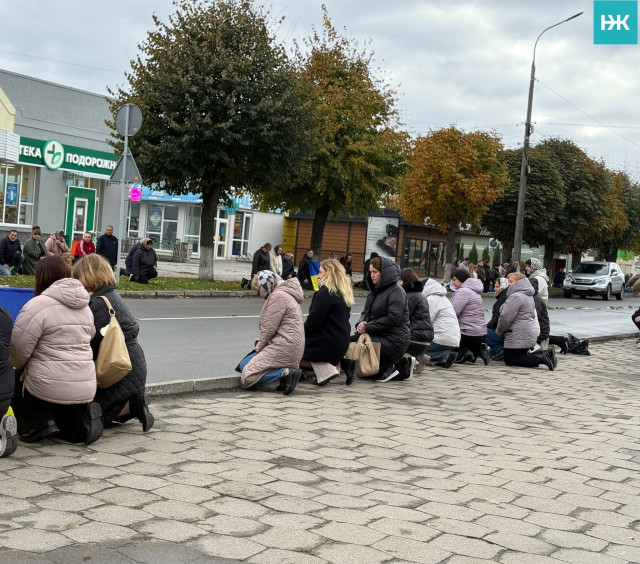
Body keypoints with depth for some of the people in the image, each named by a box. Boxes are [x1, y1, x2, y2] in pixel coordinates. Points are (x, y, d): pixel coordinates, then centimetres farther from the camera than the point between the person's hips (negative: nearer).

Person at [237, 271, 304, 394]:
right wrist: (260, 343, 11)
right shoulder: (285, 294, 21)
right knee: (243, 365, 15)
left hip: (285, 348, -11)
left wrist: (259, 345, -1)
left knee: (247, 377, -15)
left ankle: (286, 373, -20)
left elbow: (269, 327, -16)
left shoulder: (277, 296, -12)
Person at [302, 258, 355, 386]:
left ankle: (327, 370, -6)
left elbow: (314, 319, -18)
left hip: (329, 342, -9)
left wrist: (303, 334, 1)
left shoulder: (326, 292, -16)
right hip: (342, 342, 9)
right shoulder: (344, 292, 11)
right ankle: (342, 363, 8)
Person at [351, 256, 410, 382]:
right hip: (380, 335, 10)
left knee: (355, 342, -23)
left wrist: (367, 327, -20)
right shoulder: (376, 291, 18)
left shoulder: (396, 292, -11)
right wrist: (361, 323, -6)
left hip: (394, 340, -10)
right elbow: (366, 312, 18)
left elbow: (392, 319, -21)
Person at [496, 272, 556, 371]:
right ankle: (545, 354, 1)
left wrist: (499, 332, -5)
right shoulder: (528, 296, 16)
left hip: (518, 337, -10)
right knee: (521, 356, 18)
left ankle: (541, 358, -16)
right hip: (530, 335, 10)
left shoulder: (516, 297, -18)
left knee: (509, 360, -3)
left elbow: (505, 317, -21)